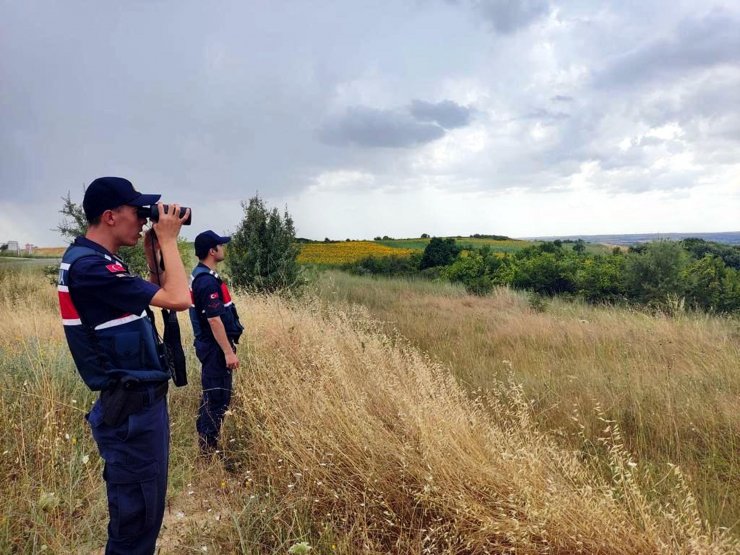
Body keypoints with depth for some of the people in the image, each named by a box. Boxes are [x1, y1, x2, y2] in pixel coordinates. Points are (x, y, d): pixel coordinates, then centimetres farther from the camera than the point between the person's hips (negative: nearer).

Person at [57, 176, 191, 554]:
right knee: (137, 515, 4)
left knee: (141, 508, 23)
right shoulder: (90, 267, -22)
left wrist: (153, 249, 8)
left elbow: (155, 296, 19)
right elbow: (178, 299, -25)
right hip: (132, 408, -10)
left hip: (138, 401, 10)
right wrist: (167, 240, -14)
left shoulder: (93, 261, 10)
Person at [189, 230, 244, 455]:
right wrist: (228, 352, -22)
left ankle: (203, 436, 31)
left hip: (209, 345, 11)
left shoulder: (200, 275, 11)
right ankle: (208, 446, 8)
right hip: (215, 347, -11)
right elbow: (214, 319, -25)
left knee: (211, 392, 19)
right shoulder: (207, 281, -22)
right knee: (218, 395, -2)